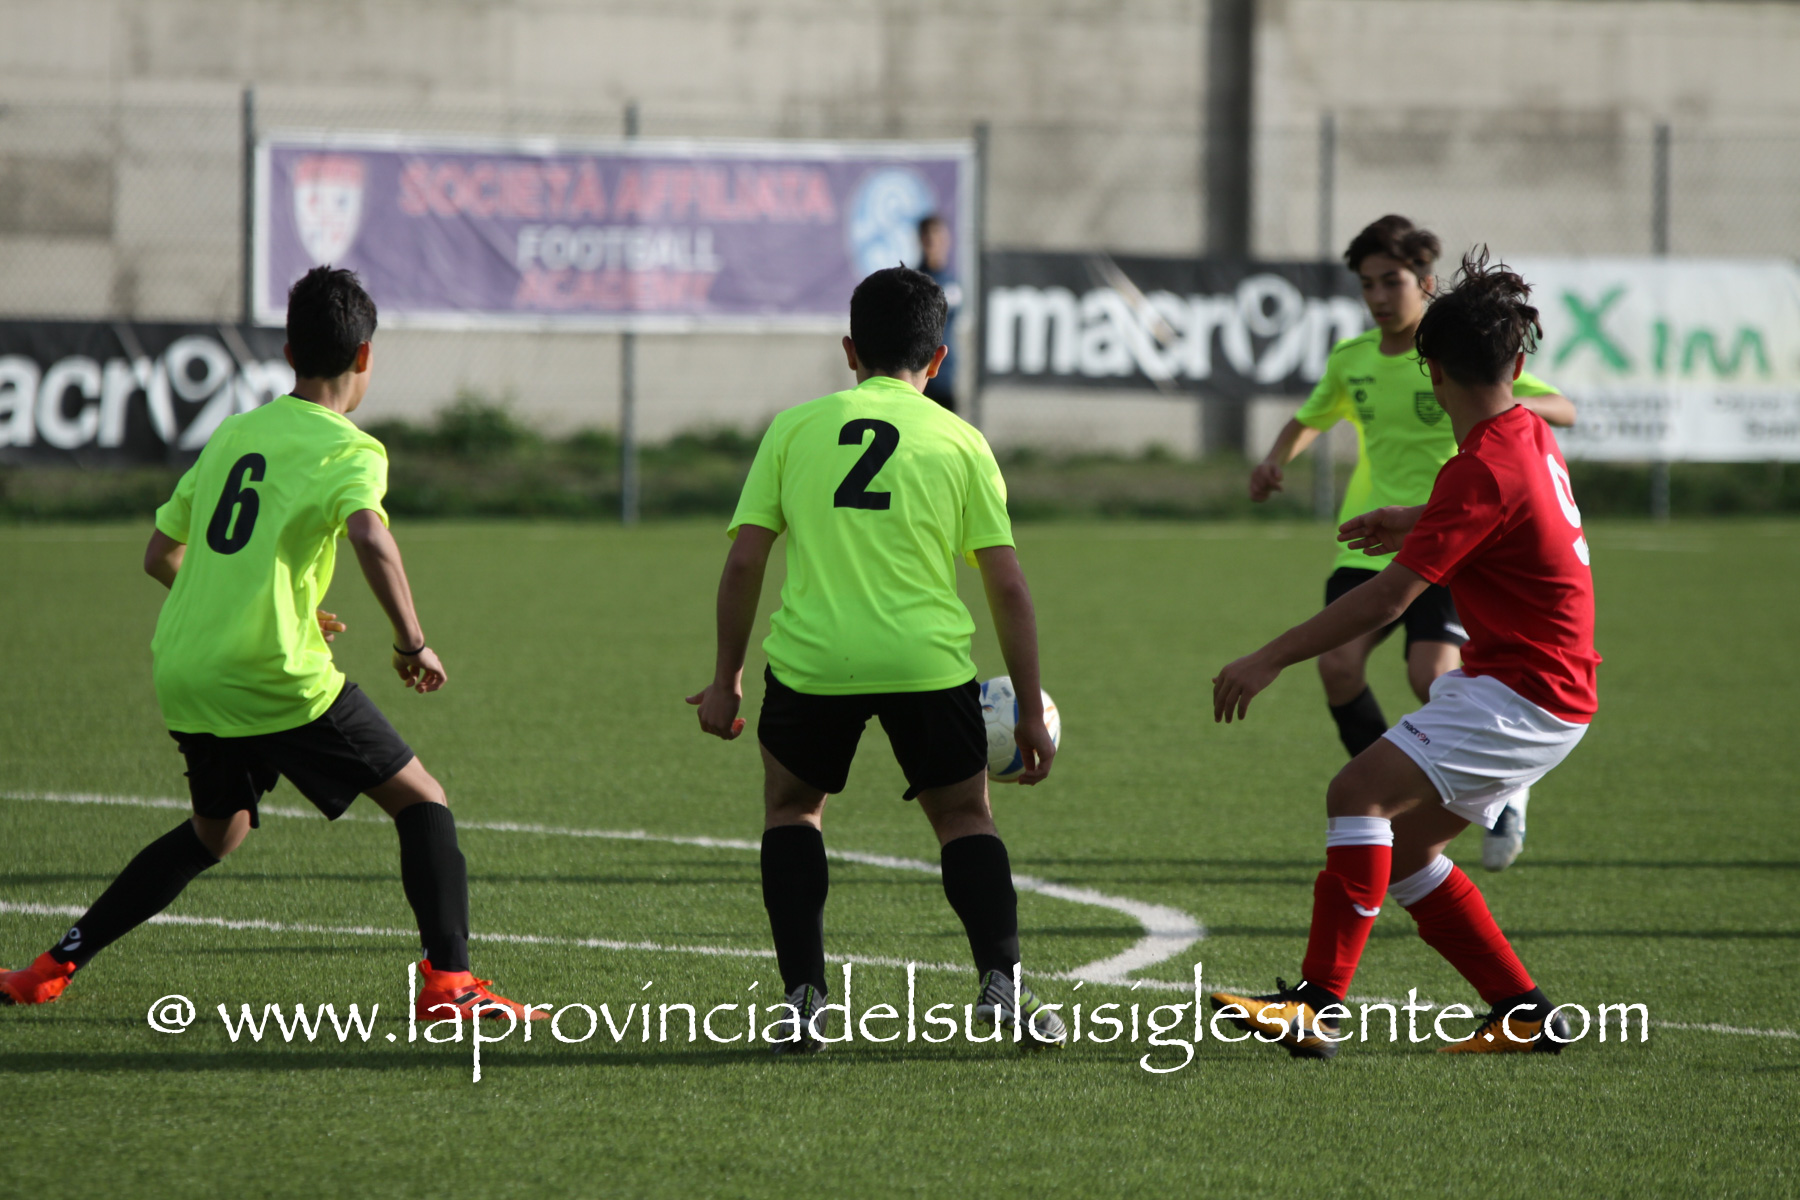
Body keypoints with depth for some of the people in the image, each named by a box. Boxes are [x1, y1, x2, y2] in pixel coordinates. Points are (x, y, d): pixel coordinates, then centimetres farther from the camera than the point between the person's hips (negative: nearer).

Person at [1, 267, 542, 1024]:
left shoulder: (233, 434, 15)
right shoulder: (349, 450, -5)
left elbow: (160, 556, 22)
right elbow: (370, 537, -26)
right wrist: (413, 642, -15)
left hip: (182, 672, 7)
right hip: (276, 677, -7)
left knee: (216, 832, 27)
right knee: (419, 800, 5)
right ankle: (447, 982, -7)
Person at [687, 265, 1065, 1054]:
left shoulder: (795, 428, 10)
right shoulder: (959, 442, 9)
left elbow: (743, 562, 7)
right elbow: (1007, 585, 5)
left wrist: (726, 679, 17)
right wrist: (1031, 713, 11)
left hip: (811, 661, 0)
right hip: (927, 659, 0)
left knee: (791, 806, 23)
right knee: (965, 818, 18)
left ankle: (803, 998, 11)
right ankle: (999, 982, -1)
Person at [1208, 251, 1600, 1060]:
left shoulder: (1484, 469, -19)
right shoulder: (1530, 435, 10)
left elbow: (1387, 598, -23)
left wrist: (1271, 659, -20)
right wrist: (1415, 524, 34)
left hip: (1524, 694, -10)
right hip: (1543, 693, 10)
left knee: (1361, 791, -22)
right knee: (1405, 848, 13)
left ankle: (1319, 1007, -28)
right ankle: (1526, 1013, 16)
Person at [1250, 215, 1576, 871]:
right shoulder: (1350, 360, 7)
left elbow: (1563, 410, -12)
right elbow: (1309, 418, 27)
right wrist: (1275, 460, 6)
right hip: (1370, 543, 4)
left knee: (1430, 676, -22)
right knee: (1337, 664, -17)